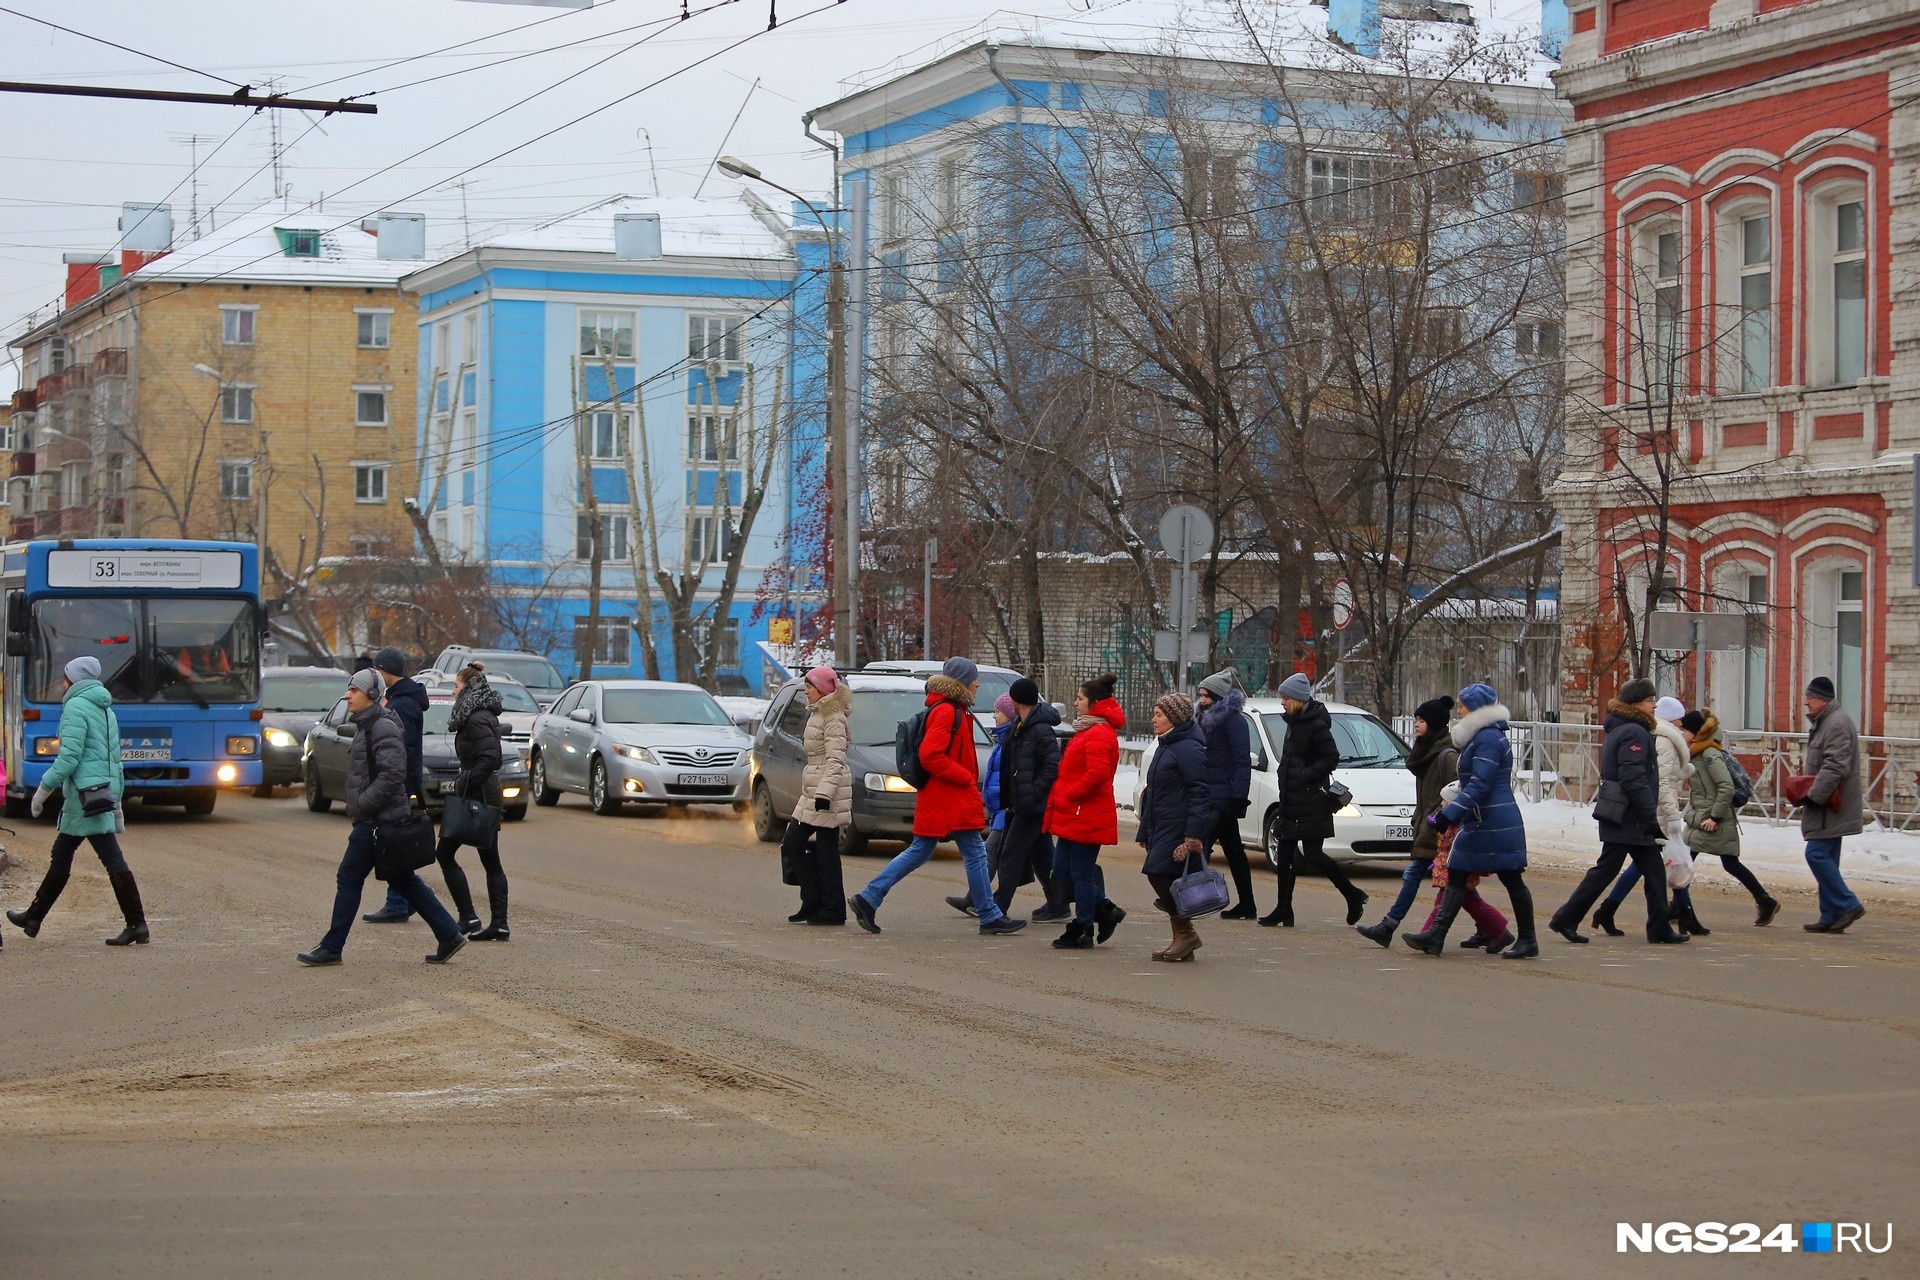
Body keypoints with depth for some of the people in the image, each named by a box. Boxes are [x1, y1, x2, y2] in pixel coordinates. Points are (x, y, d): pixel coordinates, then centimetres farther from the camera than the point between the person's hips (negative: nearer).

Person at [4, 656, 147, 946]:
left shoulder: (76, 707, -9)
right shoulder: (106, 711, 18)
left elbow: (69, 756, -17)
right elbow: (115, 761, 20)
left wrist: (43, 789, -10)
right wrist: (117, 803, 24)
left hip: (84, 793, -9)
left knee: (113, 860, -10)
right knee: (60, 856, 15)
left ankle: (136, 925, -12)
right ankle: (33, 917, 24)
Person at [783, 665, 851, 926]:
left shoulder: (833, 718, -13)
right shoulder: (817, 715, 18)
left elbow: (835, 759, -21)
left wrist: (824, 792, -28)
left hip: (828, 790, -10)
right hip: (811, 792, 10)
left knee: (826, 850, -6)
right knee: (793, 845, 8)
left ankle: (833, 909, 0)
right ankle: (813, 902, 13)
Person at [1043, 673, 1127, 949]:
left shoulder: (1098, 735, -16)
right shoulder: (1088, 731, 18)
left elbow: (1097, 773, -28)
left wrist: (1069, 794, -19)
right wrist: (1062, 796, 12)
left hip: (1086, 818, -11)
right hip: (1074, 816, 11)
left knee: (1081, 873, -2)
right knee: (1063, 870, 12)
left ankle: (1083, 931, 5)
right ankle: (1105, 910, 20)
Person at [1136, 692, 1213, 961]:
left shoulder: (1188, 749, -13)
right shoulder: (1165, 747, 19)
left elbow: (1199, 794, -19)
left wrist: (1193, 835, -26)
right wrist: (1146, 833, 24)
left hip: (1179, 830, -10)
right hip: (1162, 829, 10)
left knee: (1160, 875, -16)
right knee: (1163, 879, 7)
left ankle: (1185, 934, -7)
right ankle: (1182, 940, 12)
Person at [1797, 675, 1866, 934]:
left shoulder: (1837, 723, -17)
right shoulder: (1825, 722, 17)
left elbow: (1835, 767, -25)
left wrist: (1814, 796, -23)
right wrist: (1811, 794, 16)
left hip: (1832, 808, -11)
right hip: (1828, 807, 11)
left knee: (1817, 854, -12)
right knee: (1826, 858, 11)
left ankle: (1847, 905, -7)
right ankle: (1831, 916, 14)